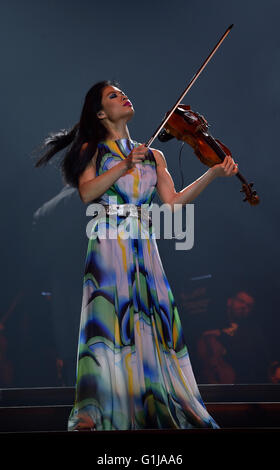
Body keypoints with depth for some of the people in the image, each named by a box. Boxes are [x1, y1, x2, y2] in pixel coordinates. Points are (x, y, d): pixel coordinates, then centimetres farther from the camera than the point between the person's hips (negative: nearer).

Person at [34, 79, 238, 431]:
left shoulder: (153, 156, 19)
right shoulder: (93, 150, 11)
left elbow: (173, 201, 8)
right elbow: (87, 192, -6)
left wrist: (213, 173, -1)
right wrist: (125, 164, -14)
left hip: (144, 247, 3)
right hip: (108, 245, -3)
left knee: (153, 321, -3)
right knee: (109, 319, -12)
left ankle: (156, 403, 0)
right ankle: (96, 410, -12)